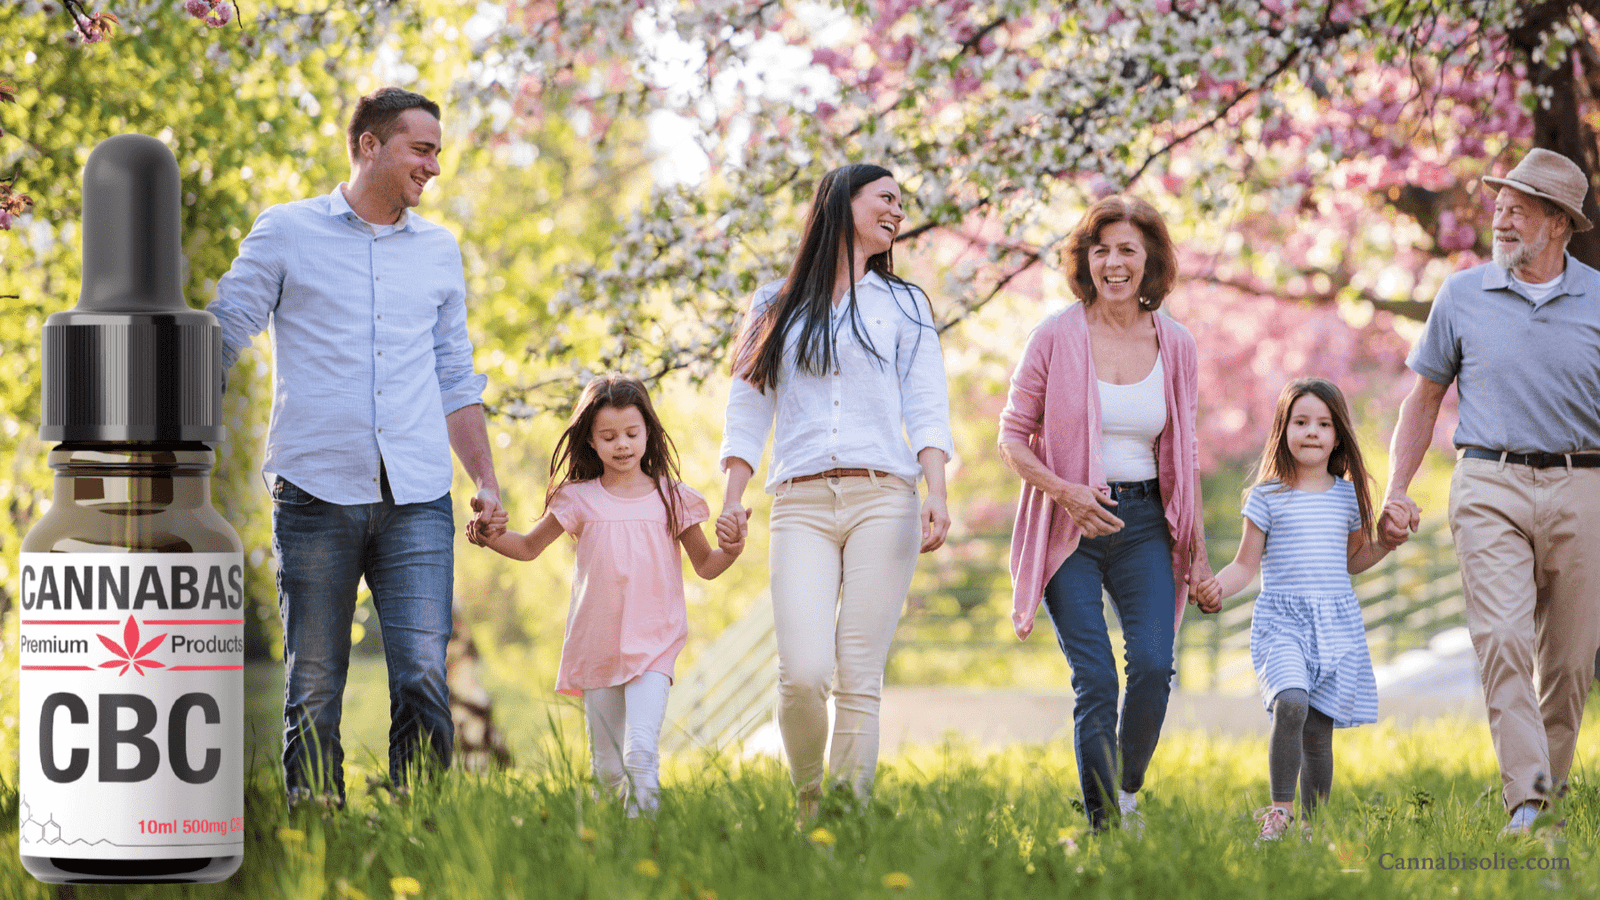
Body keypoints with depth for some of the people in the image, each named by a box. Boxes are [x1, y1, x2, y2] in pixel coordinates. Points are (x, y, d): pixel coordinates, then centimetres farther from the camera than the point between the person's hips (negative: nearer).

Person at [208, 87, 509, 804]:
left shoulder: (440, 251, 17)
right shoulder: (287, 232, 6)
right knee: (313, 695, 1)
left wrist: (487, 482, 14)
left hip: (416, 501, 2)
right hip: (316, 495, -2)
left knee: (424, 682, -9)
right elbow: (219, 341, 6)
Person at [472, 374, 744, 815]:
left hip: (653, 646, -2)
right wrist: (491, 536, -3)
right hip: (597, 647, 2)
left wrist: (730, 550, -10)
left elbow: (704, 566, 12)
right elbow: (530, 546, 16)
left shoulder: (672, 498, 2)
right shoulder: (579, 500, 3)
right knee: (607, 768, 8)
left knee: (641, 752, -23)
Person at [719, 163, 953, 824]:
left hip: (883, 501, 0)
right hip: (801, 506, 0)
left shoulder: (902, 305, 16)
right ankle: (806, 802, 7)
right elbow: (748, 409, 15)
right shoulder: (777, 306, 17)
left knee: (859, 680, -6)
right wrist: (732, 497, 3)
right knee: (802, 673, -16)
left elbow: (927, 411, 7)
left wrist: (937, 494, -8)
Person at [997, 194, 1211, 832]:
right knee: (1094, 682, -9)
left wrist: (1198, 552, 14)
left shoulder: (1176, 347, 5)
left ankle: (1128, 789, 9)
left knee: (1153, 664, -15)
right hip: (1070, 527, -2)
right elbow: (1013, 438, 0)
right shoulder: (1056, 337, -4)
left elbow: (1185, 457, 13)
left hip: (1144, 523, 2)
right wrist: (1065, 491, -17)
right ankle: (1105, 826, -1)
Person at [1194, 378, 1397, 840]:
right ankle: (1279, 810, -18)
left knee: (1318, 731, 2)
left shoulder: (1347, 496, 11)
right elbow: (1246, 565, 3)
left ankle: (1312, 825, 14)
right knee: (1291, 703, -27)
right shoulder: (1267, 497, 2)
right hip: (1281, 619, -3)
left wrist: (1389, 542, 9)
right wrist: (1218, 586, -15)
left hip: (1338, 623, 3)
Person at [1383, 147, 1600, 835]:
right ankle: (1524, 799, -19)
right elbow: (1424, 398, 14)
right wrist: (1395, 490, 6)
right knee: (1502, 639, -17)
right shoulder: (1462, 295, 7)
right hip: (1489, 487, -1)